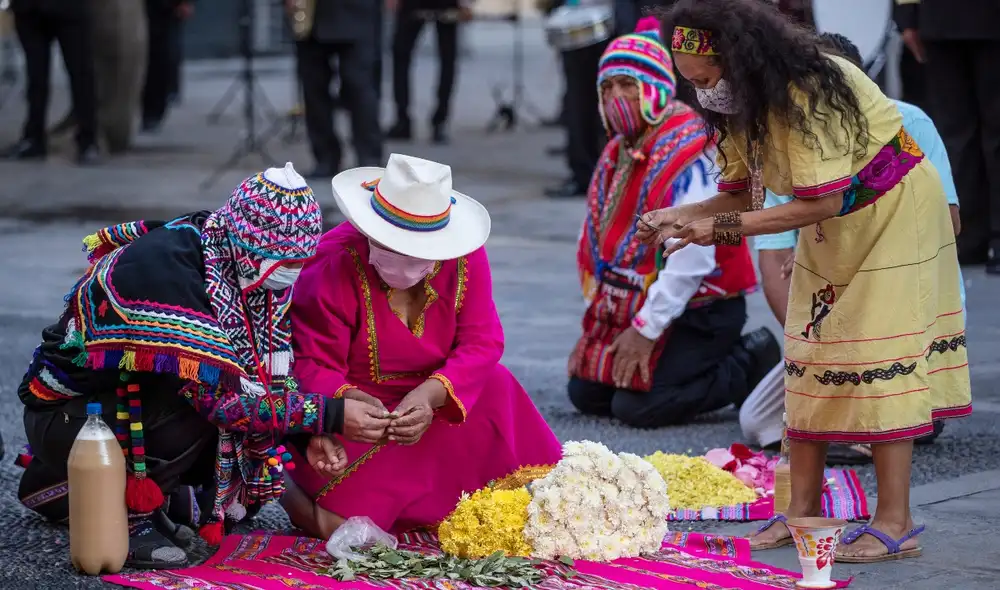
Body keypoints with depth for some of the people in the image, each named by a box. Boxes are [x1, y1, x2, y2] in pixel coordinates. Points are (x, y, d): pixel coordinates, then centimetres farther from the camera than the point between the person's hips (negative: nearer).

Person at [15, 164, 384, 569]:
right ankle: (127, 513, -11)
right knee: (198, 409, -32)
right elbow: (217, 394, -35)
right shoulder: (162, 266, -32)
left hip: (138, 403, 9)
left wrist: (314, 438, -17)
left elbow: (272, 380, 0)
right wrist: (329, 414, -33)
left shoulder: (249, 268, -6)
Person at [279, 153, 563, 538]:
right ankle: (296, 494, 13)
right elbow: (312, 367, -20)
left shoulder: (464, 257, -10)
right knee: (346, 525, -25)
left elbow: (482, 342, -13)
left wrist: (432, 394, -33)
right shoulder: (333, 267, -21)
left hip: (434, 405, 5)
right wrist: (349, 403, -43)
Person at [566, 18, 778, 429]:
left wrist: (646, 330, -23)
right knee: (585, 393, 4)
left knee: (638, 407, -19)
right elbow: (595, 243, 13)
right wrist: (596, 321, 6)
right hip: (629, 304, 9)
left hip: (699, 311, -9)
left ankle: (748, 365, 2)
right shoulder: (617, 152, 11)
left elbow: (692, 256, -26)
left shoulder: (691, 151, -19)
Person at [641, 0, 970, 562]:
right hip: (832, 228, 9)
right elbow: (741, 194, 0)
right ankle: (803, 510, 10)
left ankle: (896, 523, -12)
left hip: (892, 212, -9)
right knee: (809, 356, 5)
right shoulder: (742, 105, -3)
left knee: (878, 358, -13)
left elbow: (822, 203, -31)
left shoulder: (808, 93, -31)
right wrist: (681, 216, -18)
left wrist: (721, 227, -32)